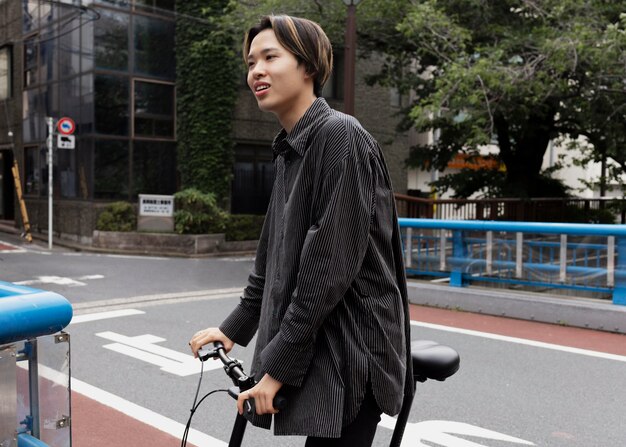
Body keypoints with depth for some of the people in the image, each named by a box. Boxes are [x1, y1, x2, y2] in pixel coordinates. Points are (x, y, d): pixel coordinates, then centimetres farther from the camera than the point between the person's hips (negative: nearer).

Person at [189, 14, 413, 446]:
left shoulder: (340, 135, -15)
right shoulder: (290, 149, 12)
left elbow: (331, 266, -21)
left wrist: (278, 364, -18)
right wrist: (235, 327, 17)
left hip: (348, 356, -8)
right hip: (315, 351, 8)